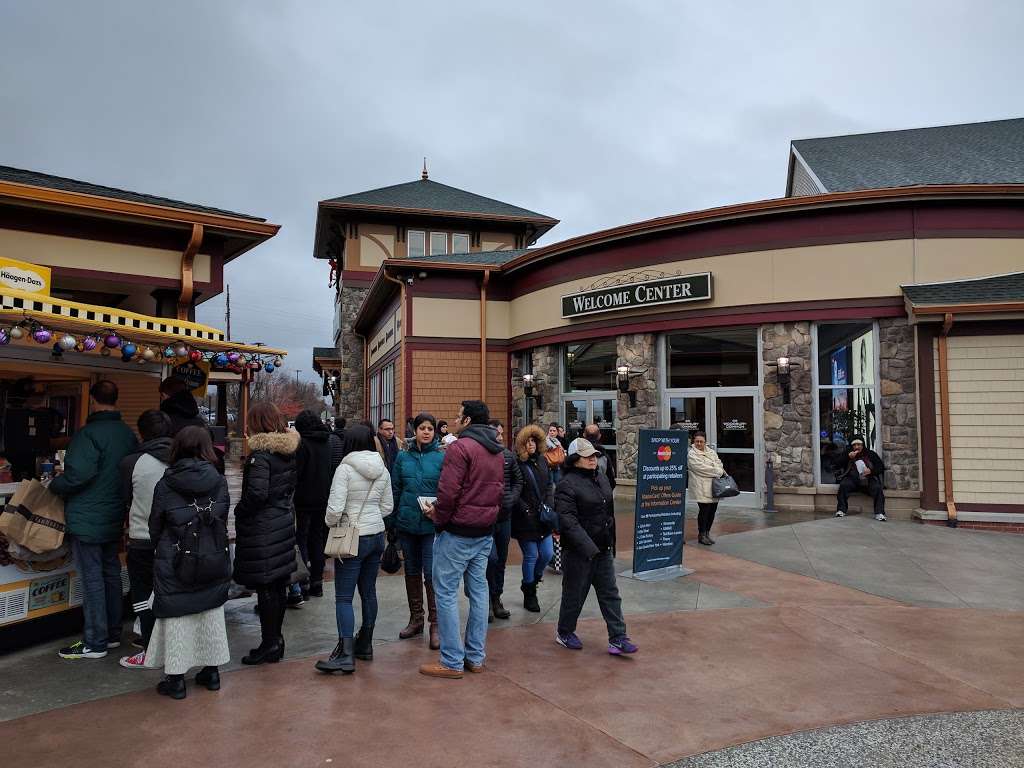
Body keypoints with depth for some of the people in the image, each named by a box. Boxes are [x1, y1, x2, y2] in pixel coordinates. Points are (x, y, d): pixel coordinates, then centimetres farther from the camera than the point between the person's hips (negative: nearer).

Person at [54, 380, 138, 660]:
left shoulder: (89, 434, -18)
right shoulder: (127, 433, 6)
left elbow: (78, 474, -25)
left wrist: (55, 484, -7)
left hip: (87, 519, -8)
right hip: (114, 519, 8)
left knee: (92, 579, -1)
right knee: (111, 574, 16)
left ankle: (95, 643, 7)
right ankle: (113, 634, 26)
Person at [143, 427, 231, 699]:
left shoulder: (165, 485, -9)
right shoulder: (219, 482, -6)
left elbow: (155, 527, 1)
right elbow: (223, 521, 0)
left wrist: (162, 549, 19)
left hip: (174, 563, -2)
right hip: (214, 563, 3)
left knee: (176, 617, 8)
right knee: (211, 615, 16)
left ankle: (176, 679, 14)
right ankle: (211, 672, 26)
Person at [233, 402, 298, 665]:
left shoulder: (261, 454, -18)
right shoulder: (289, 451, 6)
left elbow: (257, 493, -25)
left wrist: (240, 512, -10)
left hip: (262, 528, -8)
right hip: (284, 522, 8)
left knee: (265, 588, 1)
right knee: (279, 585, 15)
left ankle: (269, 644, 9)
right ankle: (276, 638, 27)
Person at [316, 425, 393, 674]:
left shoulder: (345, 469, -14)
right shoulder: (382, 470, 4)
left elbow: (335, 508, -17)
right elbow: (388, 507, 11)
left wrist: (331, 524, 2)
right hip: (377, 535, 7)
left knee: (344, 597, -3)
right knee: (369, 592, 15)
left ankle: (346, 655, -7)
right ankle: (365, 644, 26)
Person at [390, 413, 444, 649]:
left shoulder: (442, 458, -5)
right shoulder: (403, 457, 5)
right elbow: (395, 490, 9)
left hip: (432, 525, -4)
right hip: (407, 523, 4)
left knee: (431, 574, -4)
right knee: (412, 572, 15)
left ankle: (435, 624, 9)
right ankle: (416, 619, 29)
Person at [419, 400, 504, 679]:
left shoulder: (460, 447, -16)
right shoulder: (497, 451, 11)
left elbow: (448, 491, -21)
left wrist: (438, 516, -6)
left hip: (457, 532, -8)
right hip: (485, 532, 8)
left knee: (446, 593, 0)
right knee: (478, 590, 13)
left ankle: (452, 662, 4)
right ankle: (476, 657, 21)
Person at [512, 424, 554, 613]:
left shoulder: (542, 462, 8)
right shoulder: (516, 464, -13)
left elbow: (549, 486, 13)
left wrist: (547, 504, 0)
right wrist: (526, 509, -16)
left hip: (542, 518, 6)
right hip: (525, 520, -6)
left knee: (547, 553, 8)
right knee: (531, 556, 2)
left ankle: (532, 581, 37)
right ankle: (529, 594, 21)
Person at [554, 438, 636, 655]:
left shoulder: (602, 479, 10)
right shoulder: (567, 485, -16)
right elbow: (568, 521, -24)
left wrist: (611, 544, 19)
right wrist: (588, 548, -29)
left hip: (603, 549, 7)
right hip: (578, 552, -7)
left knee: (610, 593, 8)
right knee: (574, 594, 7)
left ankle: (618, 637, 14)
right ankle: (564, 633, 27)